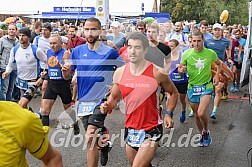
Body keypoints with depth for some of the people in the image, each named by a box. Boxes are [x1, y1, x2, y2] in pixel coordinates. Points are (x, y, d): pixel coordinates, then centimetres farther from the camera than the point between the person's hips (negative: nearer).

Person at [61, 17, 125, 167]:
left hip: (101, 101, -5)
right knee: (97, 133, 22)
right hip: (83, 101, 5)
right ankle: (105, 144, 54)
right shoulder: (77, 51, 2)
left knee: (90, 139, -15)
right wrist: (65, 72, -15)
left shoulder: (110, 52, -9)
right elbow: (68, 76, 7)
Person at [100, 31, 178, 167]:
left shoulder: (157, 73, -13)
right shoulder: (119, 73, -4)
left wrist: (168, 114, -8)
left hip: (151, 130, -4)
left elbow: (173, 93, 4)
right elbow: (114, 98, 10)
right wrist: (107, 106, -11)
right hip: (130, 129, 5)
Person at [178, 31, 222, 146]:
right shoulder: (186, 53, -5)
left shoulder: (211, 53, -5)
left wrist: (217, 76, 0)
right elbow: (180, 68, 5)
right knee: (196, 115, 12)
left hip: (206, 87, -2)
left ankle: (206, 131, 12)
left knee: (201, 113, -18)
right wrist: (181, 70, -19)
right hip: (192, 87, 2)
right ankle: (202, 135, 36)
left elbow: (219, 64, 15)